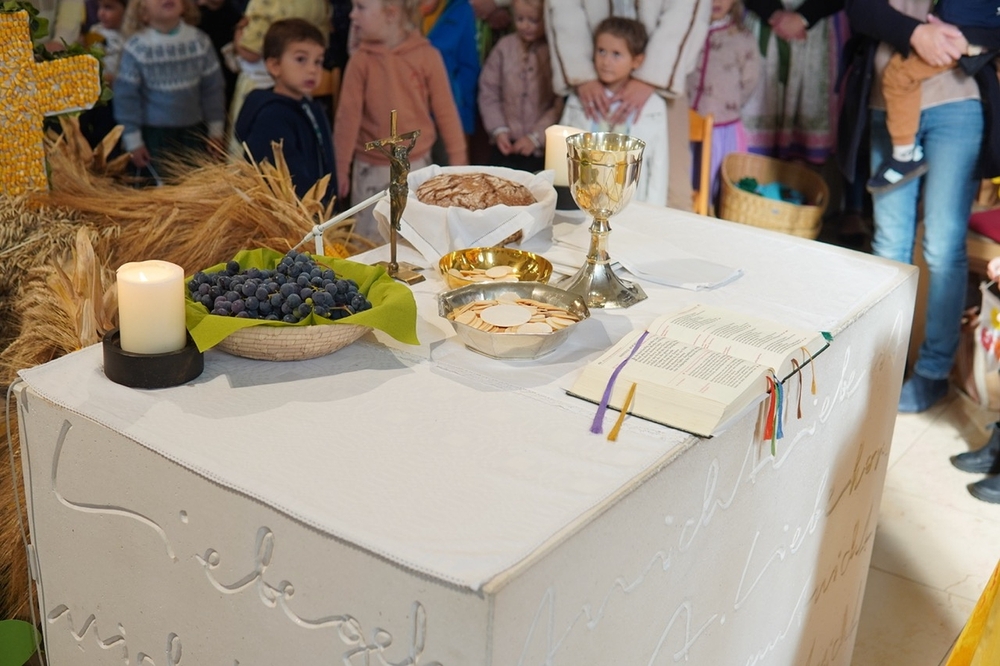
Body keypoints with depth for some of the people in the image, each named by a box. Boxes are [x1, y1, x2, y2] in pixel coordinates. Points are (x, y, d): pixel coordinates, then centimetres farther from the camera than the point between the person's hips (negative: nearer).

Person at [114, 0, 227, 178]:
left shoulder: (200, 41, -5)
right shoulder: (136, 48, -13)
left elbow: (213, 87, 3)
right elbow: (125, 96, -8)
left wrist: (216, 129, 4)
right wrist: (133, 140, -7)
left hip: (193, 130, 3)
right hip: (153, 133, -2)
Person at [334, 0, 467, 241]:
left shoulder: (426, 56, -8)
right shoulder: (361, 59, -6)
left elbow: (445, 111, -1)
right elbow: (348, 115, -2)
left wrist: (457, 158, 1)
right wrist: (341, 166, 1)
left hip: (416, 167, 0)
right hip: (371, 170, 1)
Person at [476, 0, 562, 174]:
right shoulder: (505, 46, 3)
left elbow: (562, 103, -11)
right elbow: (488, 92, 6)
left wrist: (536, 137, -13)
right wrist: (499, 130, -3)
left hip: (544, 151, -3)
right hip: (506, 146, 3)